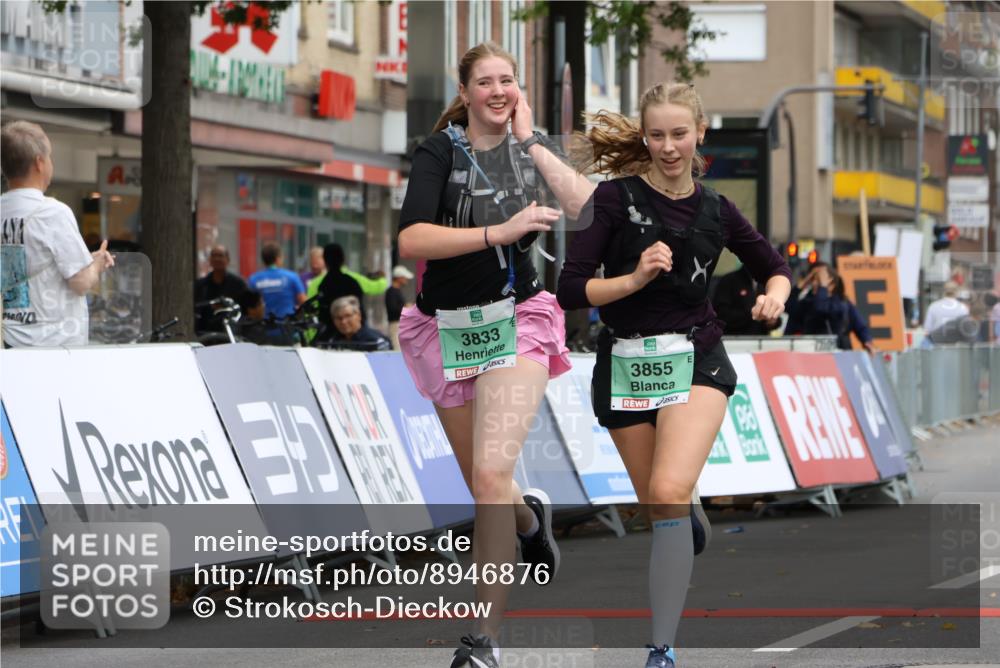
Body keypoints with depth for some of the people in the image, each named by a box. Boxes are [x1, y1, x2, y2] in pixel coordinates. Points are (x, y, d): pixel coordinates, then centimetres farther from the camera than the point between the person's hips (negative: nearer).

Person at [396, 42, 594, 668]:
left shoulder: (533, 145, 2)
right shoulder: (441, 151, -7)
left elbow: (587, 206, -14)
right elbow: (411, 240, -21)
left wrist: (530, 141, -13)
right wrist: (499, 232, -28)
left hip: (517, 321, -1)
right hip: (451, 328, 1)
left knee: (491, 475, -19)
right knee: (483, 486, 15)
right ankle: (531, 516, 53)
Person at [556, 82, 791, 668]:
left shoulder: (715, 209, 2)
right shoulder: (616, 198, -5)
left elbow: (775, 267, 17)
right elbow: (571, 290, -9)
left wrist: (775, 295, -5)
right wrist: (635, 278, -23)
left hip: (695, 361, -1)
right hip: (626, 365, 1)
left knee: (670, 493, -24)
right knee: (661, 509, 13)